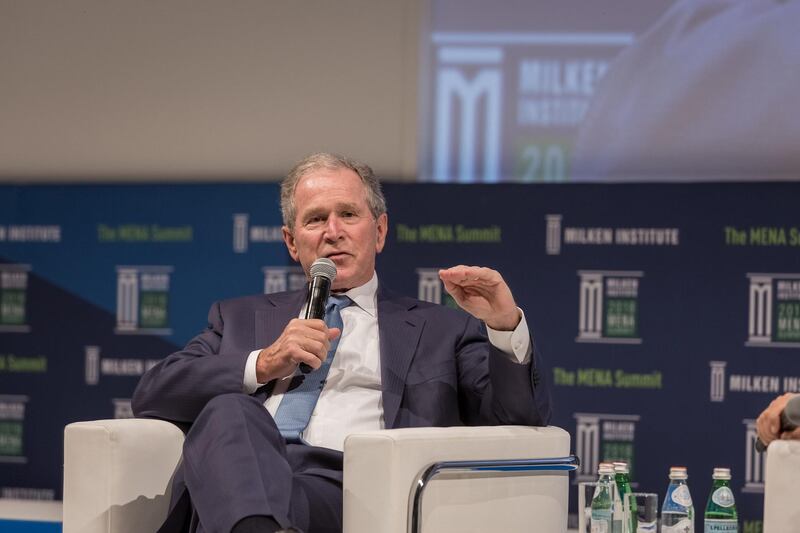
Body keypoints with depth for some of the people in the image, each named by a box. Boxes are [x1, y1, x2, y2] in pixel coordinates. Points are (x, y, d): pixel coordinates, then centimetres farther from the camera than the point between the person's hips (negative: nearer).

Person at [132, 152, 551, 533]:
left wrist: (506, 328, -6)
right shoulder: (241, 319, 32)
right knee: (229, 412, -36)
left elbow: (522, 416, 13)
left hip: (350, 489, -2)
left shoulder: (441, 330, 26)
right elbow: (151, 396, 17)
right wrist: (262, 365, 2)